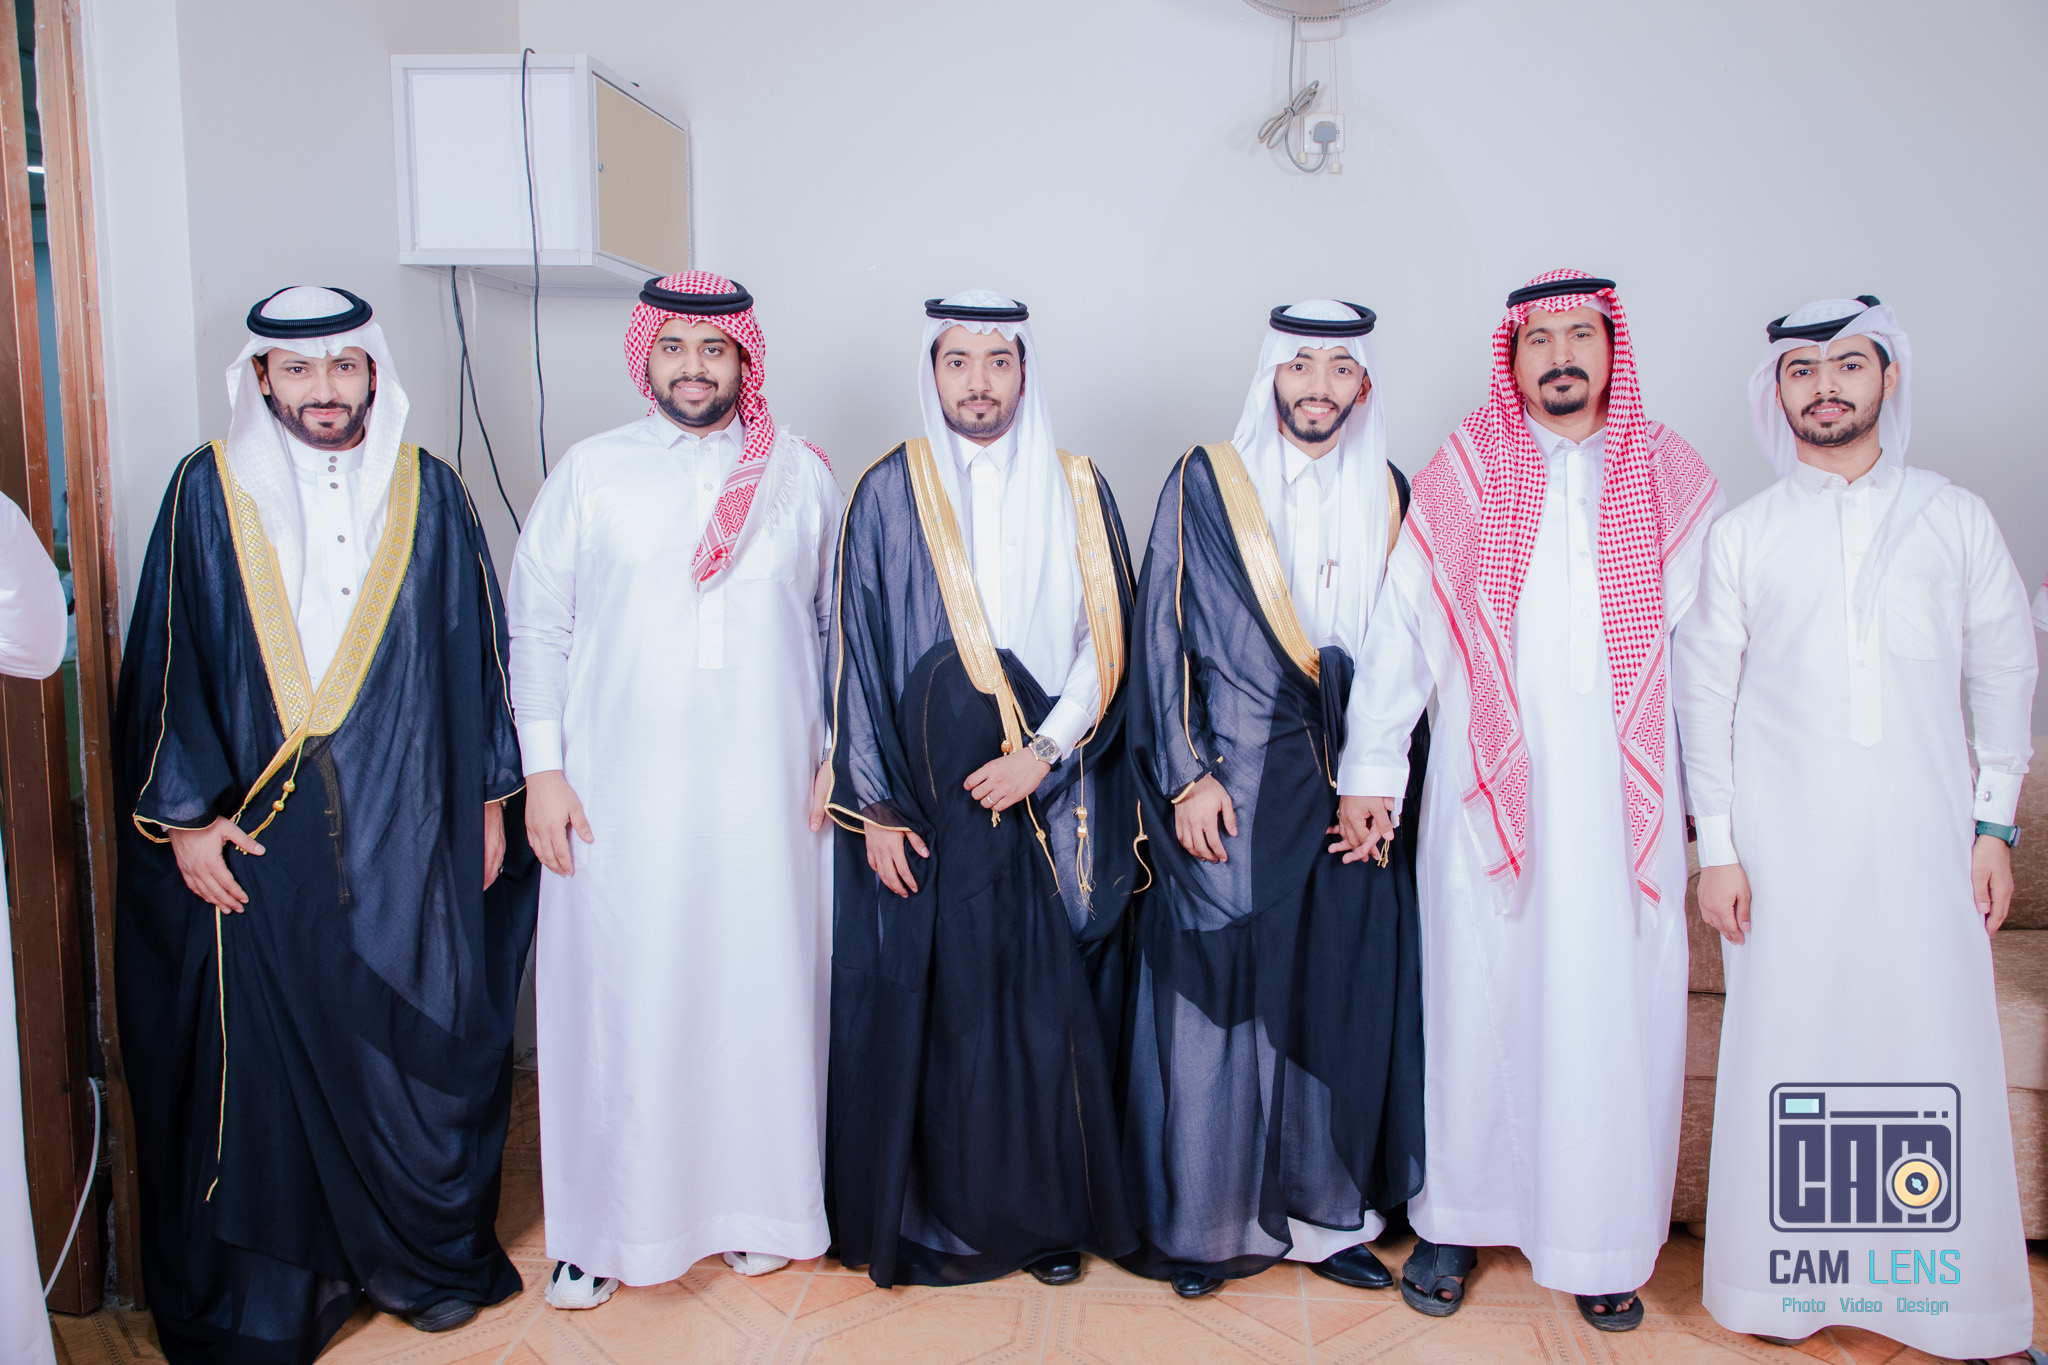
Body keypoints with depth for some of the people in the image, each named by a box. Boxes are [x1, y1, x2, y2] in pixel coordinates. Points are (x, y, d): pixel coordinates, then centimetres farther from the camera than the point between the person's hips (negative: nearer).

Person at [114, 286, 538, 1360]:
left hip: (410, 829, 1)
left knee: (421, 1037, 7)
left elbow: (475, 651, 8)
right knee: (262, 1050, 5)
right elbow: (165, 659, 1)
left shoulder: (428, 492, 6)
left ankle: (426, 1252, 27)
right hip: (256, 836, -1)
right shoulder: (208, 492, 2)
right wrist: (185, 815, -4)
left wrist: (488, 797, 6)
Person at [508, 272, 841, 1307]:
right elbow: (537, 627, 5)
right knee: (616, 998, 3)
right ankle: (604, 1226, 19)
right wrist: (542, 768, -1)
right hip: (619, 797, 0)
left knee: (760, 988, 6)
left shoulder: (800, 474, 6)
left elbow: (842, 623, 10)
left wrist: (840, 755, 5)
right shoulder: (590, 472, 4)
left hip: (765, 794, 1)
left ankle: (757, 1205, 24)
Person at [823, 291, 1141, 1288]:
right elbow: (859, 652, 1)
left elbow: (1108, 642, 3)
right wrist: (876, 805, -5)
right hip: (929, 799, -1)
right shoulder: (890, 494, 4)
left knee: (1051, 1006, 4)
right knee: (931, 1001, 3)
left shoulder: (1077, 493, 7)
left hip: (1057, 804, 1)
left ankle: (1053, 1212, 21)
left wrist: (1046, 753, -11)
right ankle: (931, 1212, 19)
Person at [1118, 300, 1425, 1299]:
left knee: (1342, 996, 7)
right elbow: (1162, 632, -3)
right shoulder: (1207, 484, 0)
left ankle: (1324, 1212, 22)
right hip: (1232, 789, -3)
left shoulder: (1388, 496, 10)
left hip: (1352, 793, 3)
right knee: (1219, 993, 0)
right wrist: (1186, 776, -10)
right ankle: (1204, 1216, 16)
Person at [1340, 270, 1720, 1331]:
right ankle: (1457, 1216, 20)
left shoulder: (1674, 480, 8)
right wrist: (1370, 770, 1)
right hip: (1486, 794, -1)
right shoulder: (1458, 477, 5)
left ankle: (1604, 1242, 18)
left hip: (1625, 798, 1)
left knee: (1615, 1015, 3)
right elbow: (1399, 632, 4)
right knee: (1475, 1003, 4)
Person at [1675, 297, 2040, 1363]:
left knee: (1940, 1045, 0)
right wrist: (1715, 848, -1)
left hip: (1924, 835, 1)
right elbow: (1703, 692, 4)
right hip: (1784, 843, -1)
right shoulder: (1742, 534, 6)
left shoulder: (1954, 517, 9)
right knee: (1789, 1044, 1)